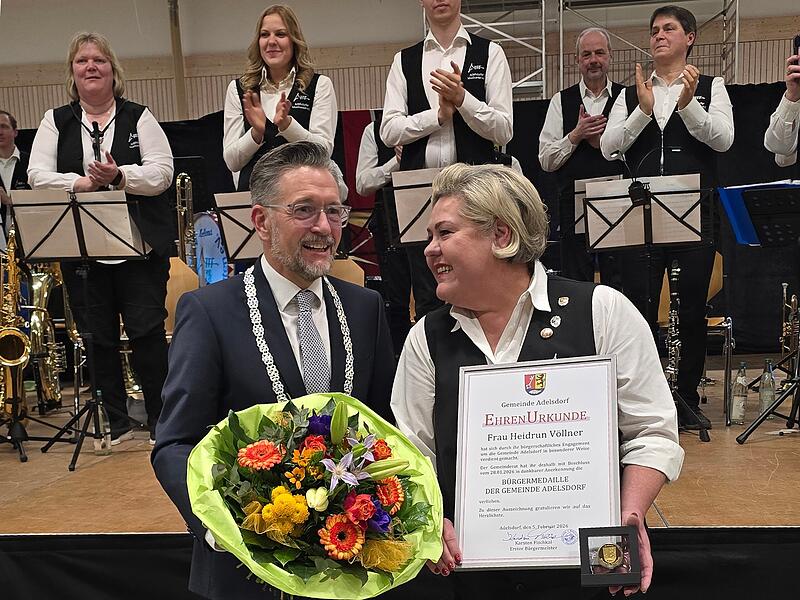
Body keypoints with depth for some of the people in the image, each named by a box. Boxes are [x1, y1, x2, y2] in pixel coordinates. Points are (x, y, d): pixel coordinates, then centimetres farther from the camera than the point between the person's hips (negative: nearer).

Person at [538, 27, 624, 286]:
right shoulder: (561, 101, 9)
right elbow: (546, 160, 4)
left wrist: (604, 141, -10)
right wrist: (576, 135, -8)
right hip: (574, 205, 1)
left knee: (618, 284, 2)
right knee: (575, 286, 6)